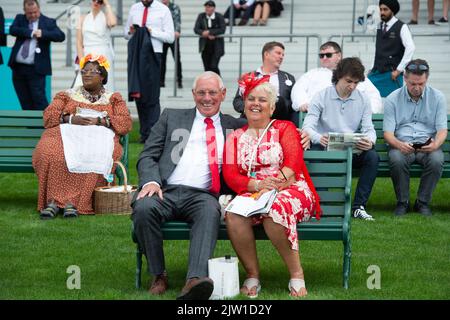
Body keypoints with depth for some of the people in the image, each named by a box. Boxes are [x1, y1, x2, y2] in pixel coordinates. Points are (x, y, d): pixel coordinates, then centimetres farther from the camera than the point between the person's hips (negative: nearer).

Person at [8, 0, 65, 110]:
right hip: (18, 67, 4)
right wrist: (31, 32, -16)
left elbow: (61, 36, -11)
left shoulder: (48, 22, 1)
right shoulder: (19, 19, 10)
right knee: (25, 101, 10)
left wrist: (43, 33, -22)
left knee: (39, 98, -8)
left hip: (36, 68, -4)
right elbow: (12, 30, -9)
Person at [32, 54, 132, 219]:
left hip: (98, 139, -1)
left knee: (94, 156, -39)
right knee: (50, 153, -36)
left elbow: (126, 123, 6)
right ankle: (52, 200, -37)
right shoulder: (67, 95, 25)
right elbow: (49, 117, 11)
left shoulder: (113, 99, 21)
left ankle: (73, 202, -40)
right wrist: (71, 119, -8)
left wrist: (99, 121, -9)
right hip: (65, 136, 1)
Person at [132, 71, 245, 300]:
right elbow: (147, 156, 13)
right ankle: (158, 276, -16)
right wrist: (151, 181, -6)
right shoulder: (171, 117, 21)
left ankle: (195, 280, -52)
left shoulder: (234, 126, 24)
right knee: (144, 208, -33)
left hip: (202, 195, 0)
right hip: (165, 190, 0)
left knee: (210, 211, -36)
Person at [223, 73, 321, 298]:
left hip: (291, 191, -2)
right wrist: (258, 185, -16)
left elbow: (293, 161, -4)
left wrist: (273, 186, -23)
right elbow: (230, 175, 5)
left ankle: (296, 273, -25)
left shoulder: (285, 128, 13)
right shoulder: (235, 138, 20)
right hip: (251, 193, 2)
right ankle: (252, 275, -19)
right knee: (233, 214, -33)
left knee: (275, 209, -39)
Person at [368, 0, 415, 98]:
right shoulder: (380, 26, 11)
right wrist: (373, 69, 9)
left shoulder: (401, 27, -7)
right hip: (376, 72, 6)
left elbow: (410, 48, -17)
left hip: (391, 74, -5)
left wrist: (399, 69, -17)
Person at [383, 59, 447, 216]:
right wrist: (399, 144, -26)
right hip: (402, 144, 0)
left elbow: (442, 129, 1)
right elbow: (388, 133, -3)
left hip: (428, 146, 1)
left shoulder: (438, 97, 5)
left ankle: (423, 202, -13)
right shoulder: (393, 99, 2)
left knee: (437, 160, -33)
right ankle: (402, 202, -14)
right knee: (396, 159, -35)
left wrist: (435, 144, -23)